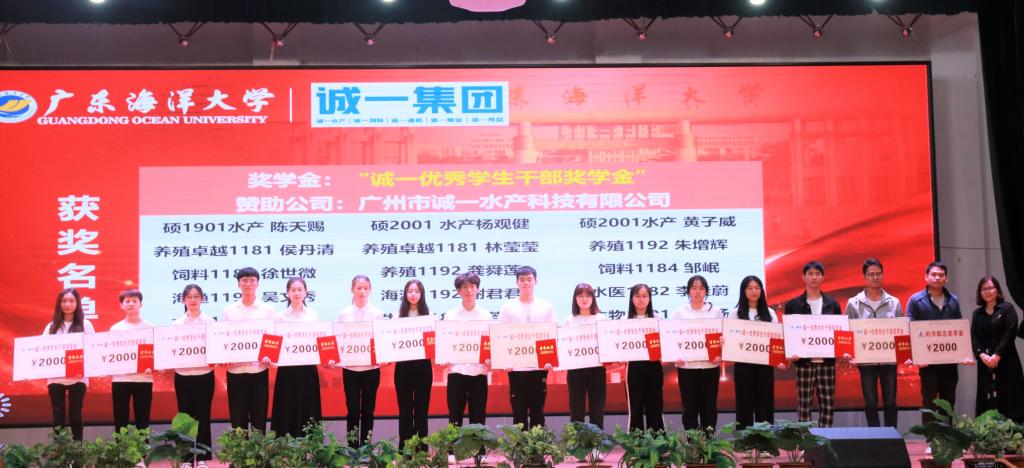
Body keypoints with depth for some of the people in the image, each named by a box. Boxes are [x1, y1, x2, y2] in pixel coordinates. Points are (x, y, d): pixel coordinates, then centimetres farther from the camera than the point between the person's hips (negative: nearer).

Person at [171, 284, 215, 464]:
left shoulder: (210, 322, 2)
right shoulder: (176, 323, 5)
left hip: (204, 375, -1)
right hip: (183, 376, 1)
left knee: (203, 416, 4)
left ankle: (202, 457, 13)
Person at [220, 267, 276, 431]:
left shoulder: (267, 310, 5)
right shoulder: (228, 311, 6)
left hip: (259, 370, 0)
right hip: (235, 370, 0)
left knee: (259, 418, 4)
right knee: (238, 419, 5)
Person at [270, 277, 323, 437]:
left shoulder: (313, 315, 8)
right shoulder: (280, 316, 2)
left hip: (308, 369, 2)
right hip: (287, 369, -2)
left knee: (308, 413, 4)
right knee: (288, 413, 1)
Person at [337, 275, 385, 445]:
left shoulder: (377, 313, 3)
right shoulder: (344, 314, 4)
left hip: (371, 368, 0)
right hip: (350, 368, 0)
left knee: (368, 410, 6)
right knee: (352, 410, 4)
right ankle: (352, 448, 11)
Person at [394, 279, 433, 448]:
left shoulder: (428, 315, 4)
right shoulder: (399, 315, 6)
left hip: (423, 364, 0)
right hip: (403, 365, 1)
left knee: (421, 407, 4)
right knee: (404, 407, 5)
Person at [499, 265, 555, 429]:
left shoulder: (546, 307, 7)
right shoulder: (507, 308, 5)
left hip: (539, 367, 0)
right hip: (516, 367, 0)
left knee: (537, 410, 5)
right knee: (519, 411, 3)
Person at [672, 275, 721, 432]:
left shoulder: (715, 312, 6)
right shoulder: (679, 312, 4)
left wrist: (720, 356, -12)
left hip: (710, 365, 1)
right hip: (686, 365, -1)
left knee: (709, 405, 4)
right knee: (690, 406, 2)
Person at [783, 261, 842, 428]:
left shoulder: (832, 304, 10)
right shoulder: (793, 305, 4)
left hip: (827, 360, 2)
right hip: (804, 360, -2)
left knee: (828, 403, 3)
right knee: (804, 404, 1)